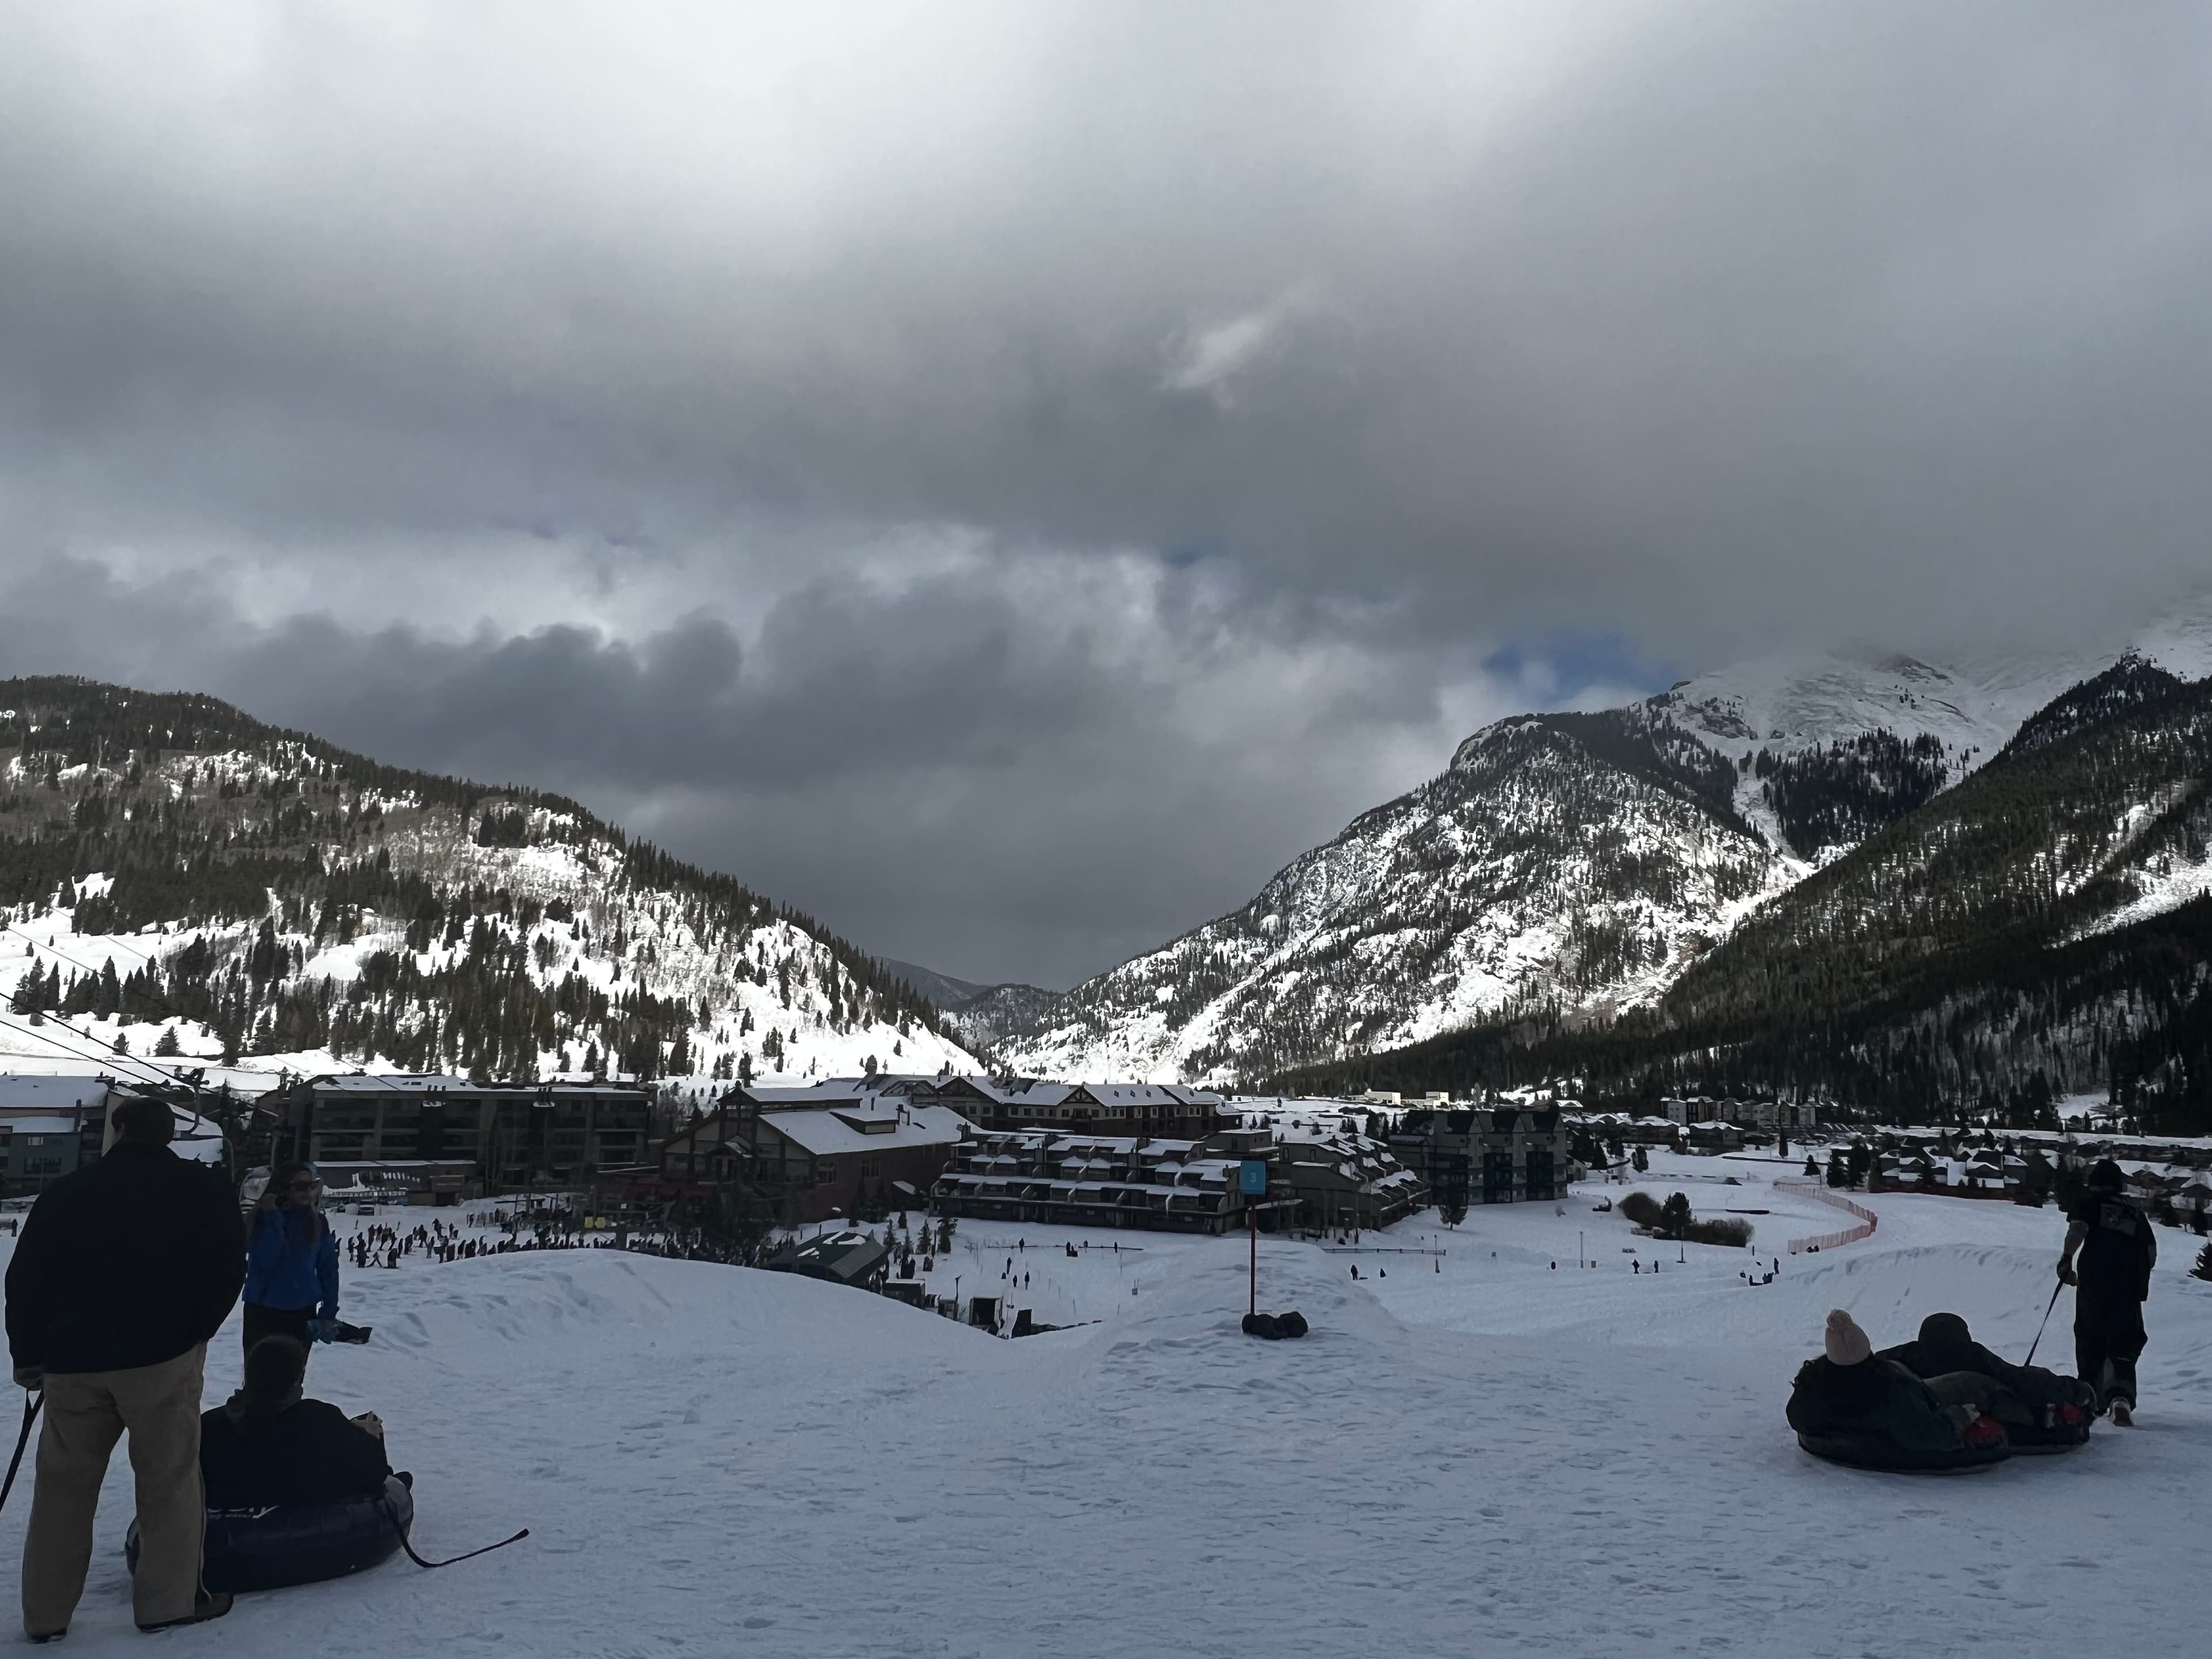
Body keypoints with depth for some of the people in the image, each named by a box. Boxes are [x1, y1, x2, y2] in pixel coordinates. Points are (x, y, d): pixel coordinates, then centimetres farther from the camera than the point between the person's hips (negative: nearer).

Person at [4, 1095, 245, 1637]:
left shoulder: (64, 1193, 5)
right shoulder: (203, 1189, -2)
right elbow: (227, 1266, -3)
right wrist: (197, 1330, 12)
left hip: (72, 1360, 3)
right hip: (162, 1357, -3)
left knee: (63, 1485, 15)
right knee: (168, 1479, 6)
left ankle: (45, 1613, 21)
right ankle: (169, 1600, 10)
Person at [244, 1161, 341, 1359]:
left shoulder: (317, 1222, 1)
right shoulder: (261, 1219, -8)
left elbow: (328, 1268, 3)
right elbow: (264, 1259, -22)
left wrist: (329, 1312, -1)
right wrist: (273, 1219, -23)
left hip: (303, 1313, 3)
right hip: (263, 1312, -3)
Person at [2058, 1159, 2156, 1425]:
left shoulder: (2091, 1203, 7)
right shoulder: (2136, 1214, 19)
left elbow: (2078, 1229, -12)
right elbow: (2151, 1255, 14)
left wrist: (2066, 1259, -3)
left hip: (2093, 1283, -2)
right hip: (2129, 1290, 2)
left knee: (2089, 1342, 11)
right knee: (2123, 1347, 2)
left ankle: (2091, 1400, 14)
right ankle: (2121, 1398, -20)